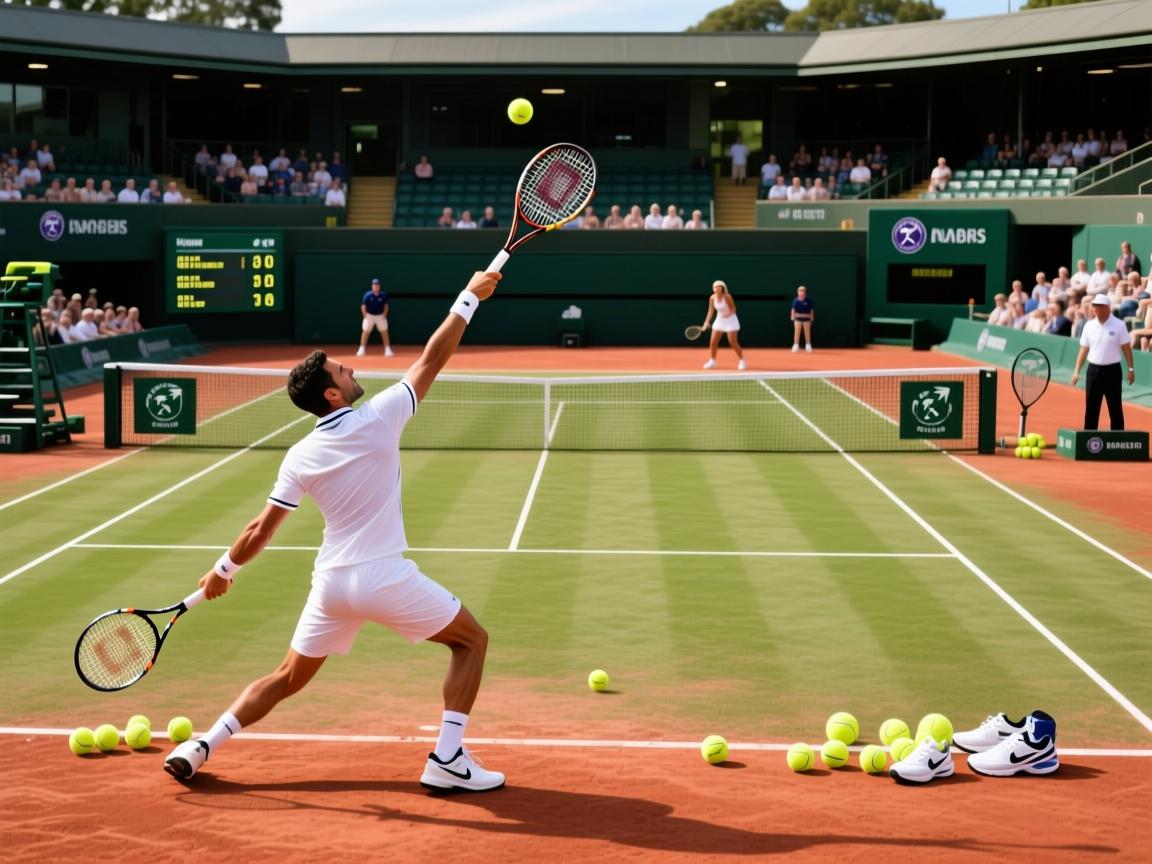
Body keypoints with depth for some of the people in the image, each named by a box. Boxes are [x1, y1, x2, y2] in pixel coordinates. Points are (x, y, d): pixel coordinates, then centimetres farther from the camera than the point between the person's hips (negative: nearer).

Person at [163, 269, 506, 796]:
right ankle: (447, 761, 4)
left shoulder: (299, 458, 2)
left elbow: (261, 529, 7)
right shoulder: (378, 417, -10)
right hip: (386, 578, -5)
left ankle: (201, 747, 15)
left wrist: (224, 569, 23)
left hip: (330, 583, 5)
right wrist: (470, 297, 6)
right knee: (471, 640, 12)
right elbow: (432, 360, -4)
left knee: (288, 677, 23)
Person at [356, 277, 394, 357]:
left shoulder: (383, 295, -10)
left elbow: (386, 305, 2)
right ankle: (362, 349, 6)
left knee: (384, 332, 3)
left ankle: (388, 350, 11)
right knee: (366, 332, -1)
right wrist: (365, 316, -11)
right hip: (369, 315, -1)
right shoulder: (367, 295, -14)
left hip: (380, 316, 1)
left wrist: (384, 315, -5)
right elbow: (363, 306, -7)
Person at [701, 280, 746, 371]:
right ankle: (712, 362, 15)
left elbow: (733, 309, -16)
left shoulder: (727, 297, -20)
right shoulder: (712, 298, -6)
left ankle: (742, 361, 6)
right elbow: (711, 311, 0)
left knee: (733, 343, -7)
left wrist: (729, 314, -37)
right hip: (719, 321, 5)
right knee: (713, 342, 1)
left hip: (730, 321, -5)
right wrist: (707, 322, -9)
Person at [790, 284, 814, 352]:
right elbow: (793, 309, 1)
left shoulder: (808, 301, -5)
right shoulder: (796, 301, -2)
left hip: (806, 318, 0)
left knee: (807, 332, 6)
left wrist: (812, 317, -2)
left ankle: (808, 346, 13)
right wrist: (793, 316, -6)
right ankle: (796, 345, 2)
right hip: (798, 318, 0)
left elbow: (811, 310, 0)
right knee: (797, 332, -1)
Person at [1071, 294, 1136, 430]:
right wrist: (1077, 371, 4)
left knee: (1115, 409, 0)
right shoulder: (1089, 326, 6)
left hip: (1112, 370, -3)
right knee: (1091, 409, 4)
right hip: (1093, 370, 3)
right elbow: (1084, 350, 10)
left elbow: (1126, 348, -2)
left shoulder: (1119, 325, -4)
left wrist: (1131, 369, -5)